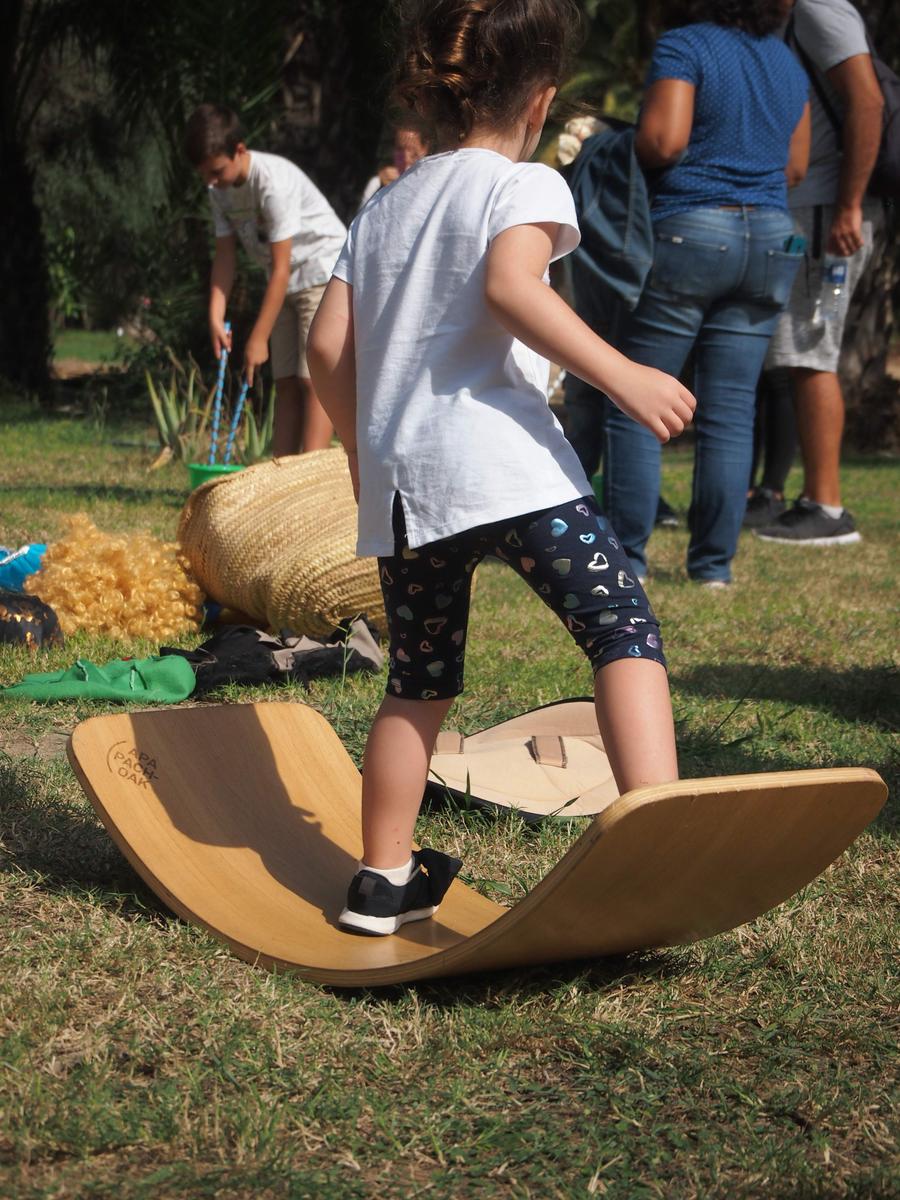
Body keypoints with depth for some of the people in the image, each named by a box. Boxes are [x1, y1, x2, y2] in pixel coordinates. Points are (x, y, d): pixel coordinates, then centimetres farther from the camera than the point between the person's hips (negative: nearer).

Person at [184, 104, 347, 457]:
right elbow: (225, 255, -1)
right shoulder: (220, 190, -3)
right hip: (287, 283, 8)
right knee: (285, 382, 5)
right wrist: (216, 317, -15)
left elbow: (281, 268, -26)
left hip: (323, 272, -8)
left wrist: (258, 338, -24)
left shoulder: (274, 181, -28)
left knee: (313, 379, -15)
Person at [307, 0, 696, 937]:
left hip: (398, 475, 7)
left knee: (418, 684, 18)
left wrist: (365, 453, 29)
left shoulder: (383, 206, 22)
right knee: (625, 630, -10)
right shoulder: (524, 184, 3)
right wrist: (623, 378, -20)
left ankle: (383, 881, 23)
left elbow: (327, 347, 16)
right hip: (502, 460, -7)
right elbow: (510, 285, -18)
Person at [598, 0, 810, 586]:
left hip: (688, 230, -6)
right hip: (770, 239, 6)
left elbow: (663, 140, -17)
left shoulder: (684, 47, -7)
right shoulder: (789, 63, 13)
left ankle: (628, 556, 1)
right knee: (731, 411, 6)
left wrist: (629, 148, 3)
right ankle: (716, 563, 6)